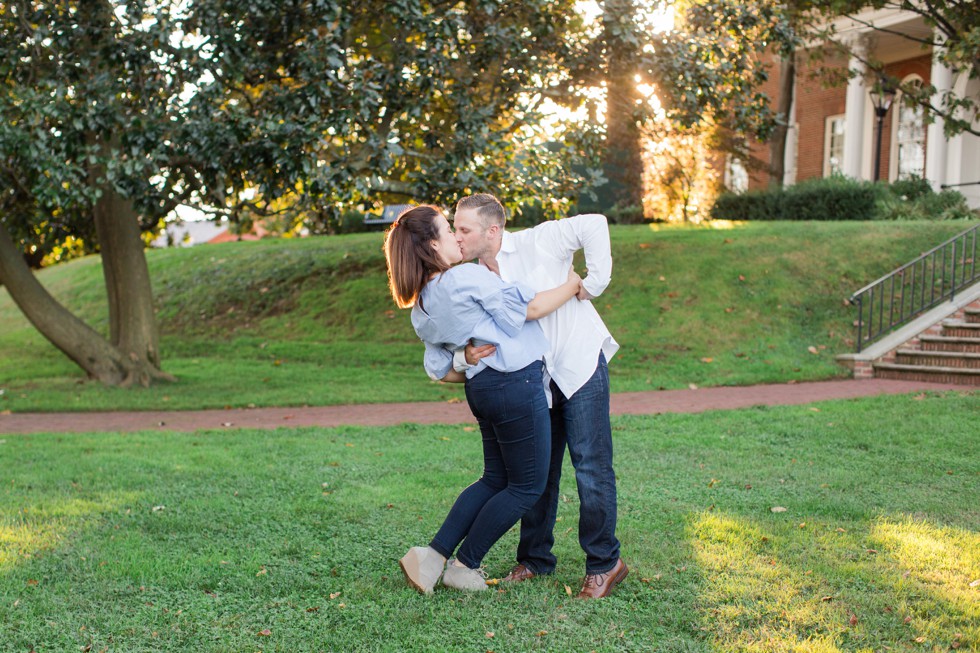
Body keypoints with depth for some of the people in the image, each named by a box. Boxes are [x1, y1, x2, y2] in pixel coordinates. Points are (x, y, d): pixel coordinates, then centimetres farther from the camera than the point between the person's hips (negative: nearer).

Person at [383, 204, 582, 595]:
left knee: (495, 479, 19)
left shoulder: (422, 306, 9)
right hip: (517, 384, -9)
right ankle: (464, 565, 12)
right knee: (527, 487, 5)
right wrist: (572, 285, 1)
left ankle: (434, 555, 12)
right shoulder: (467, 277, -18)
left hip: (482, 388, 9)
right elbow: (531, 307, -14)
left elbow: (439, 370, 13)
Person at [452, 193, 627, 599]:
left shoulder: (537, 243, -12)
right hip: (537, 381, 6)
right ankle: (536, 558, 26)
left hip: (581, 365, -6)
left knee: (591, 465, -5)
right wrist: (466, 358, -22)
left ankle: (605, 563, 8)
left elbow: (594, 225, -17)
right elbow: (459, 344, 1)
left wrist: (594, 283, -19)